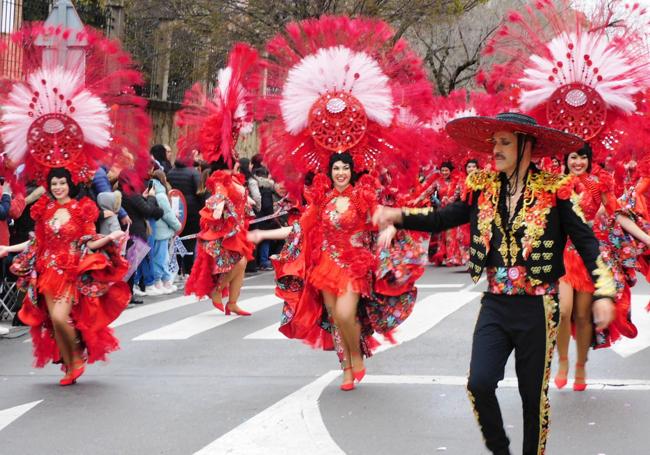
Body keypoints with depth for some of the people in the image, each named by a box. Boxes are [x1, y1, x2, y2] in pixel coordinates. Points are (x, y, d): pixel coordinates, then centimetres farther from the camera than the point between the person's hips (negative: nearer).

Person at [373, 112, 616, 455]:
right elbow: (443, 218, 6)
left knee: (533, 394, 5)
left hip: (538, 308, -3)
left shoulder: (554, 189, -7)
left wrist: (603, 294, -13)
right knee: (479, 384, -8)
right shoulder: (483, 186, 4)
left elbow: (586, 241, -6)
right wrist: (397, 216, -10)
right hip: (495, 305, 3)